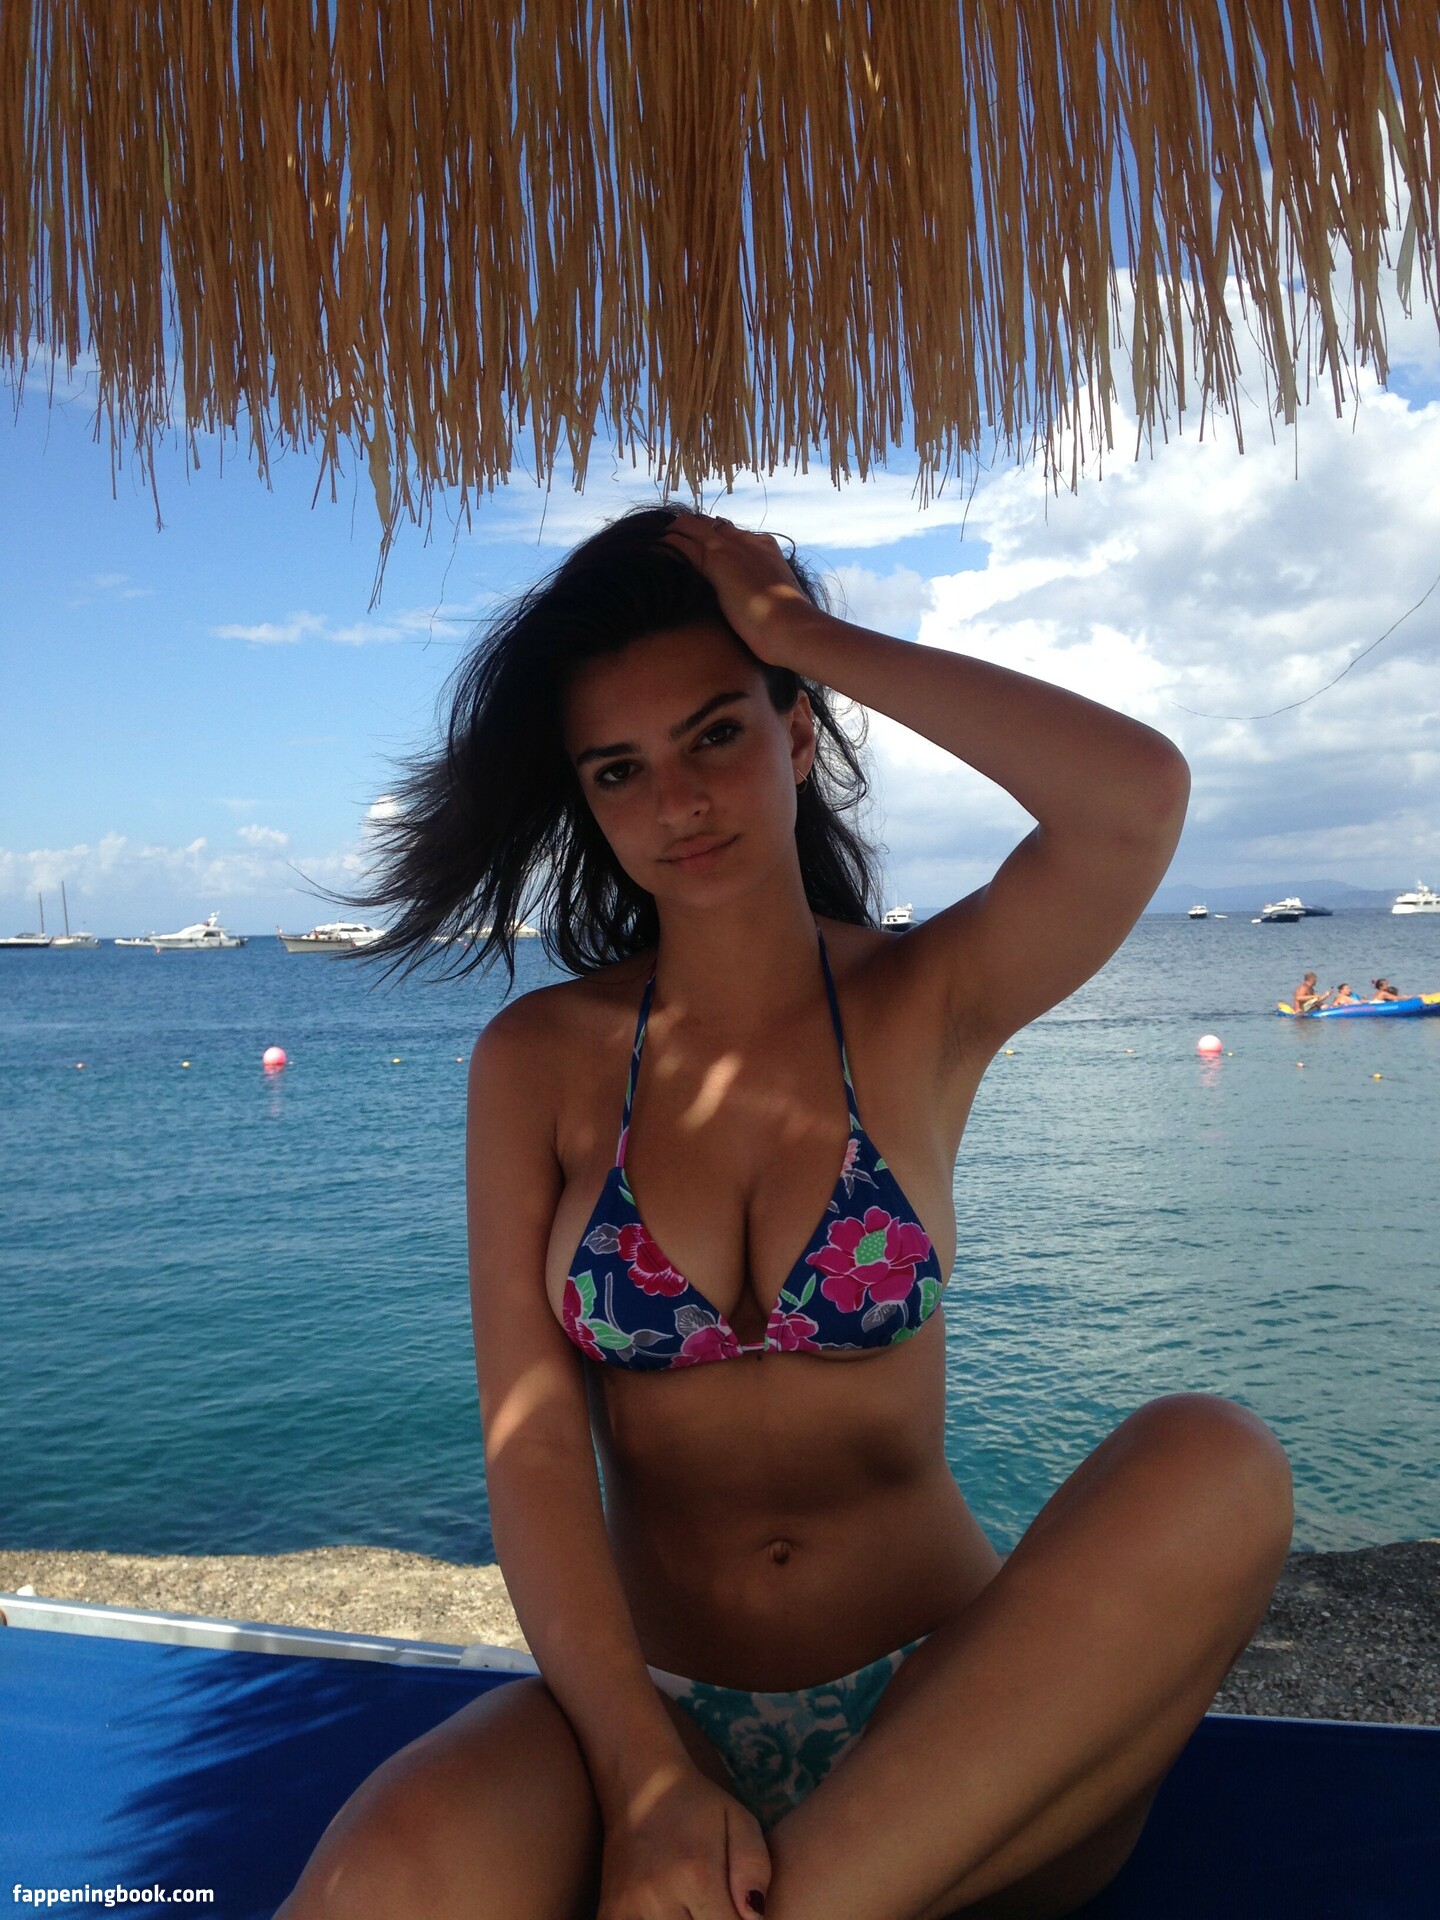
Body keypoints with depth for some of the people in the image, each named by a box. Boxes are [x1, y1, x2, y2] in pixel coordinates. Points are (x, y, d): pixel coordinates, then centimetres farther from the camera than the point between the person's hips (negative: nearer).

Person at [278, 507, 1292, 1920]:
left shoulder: (924, 1007, -1)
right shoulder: (540, 1059, 0)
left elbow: (1141, 795, -20)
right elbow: (531, 1442, -7)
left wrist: (806, 635, -11)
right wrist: (643, 1782, -20)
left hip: (943, 1714, 3)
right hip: (645, 1704, -2)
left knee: (1212, 1462, -30)